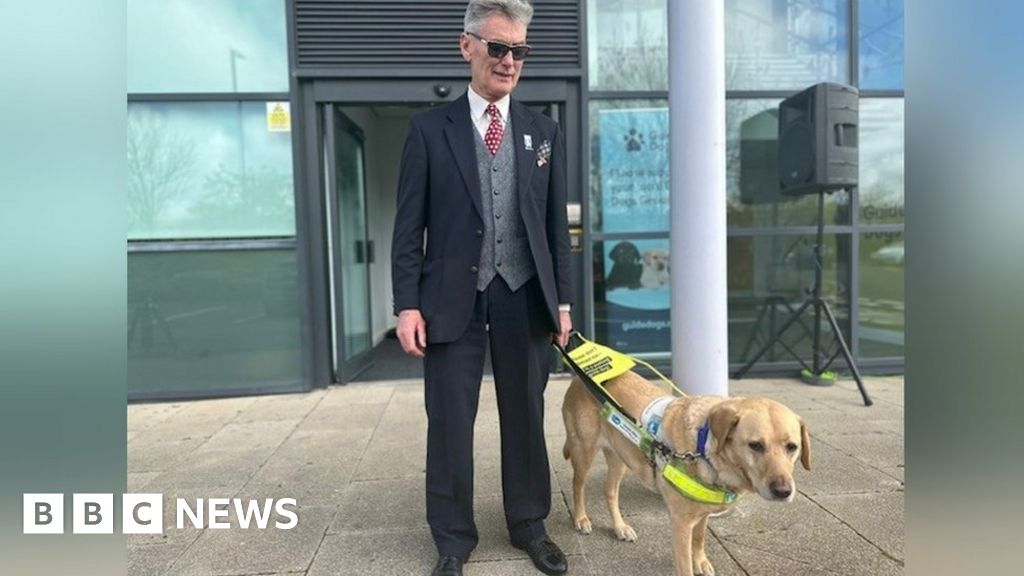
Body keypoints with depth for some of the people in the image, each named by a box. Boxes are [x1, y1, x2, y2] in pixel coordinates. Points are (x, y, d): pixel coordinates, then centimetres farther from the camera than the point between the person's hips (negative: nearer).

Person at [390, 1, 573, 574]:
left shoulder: (545, 131, 9)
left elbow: (557, 223, 9)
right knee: (450, 423, 6)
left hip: (524, 295, 2)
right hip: (453, 297, -2)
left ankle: (529, 526, 31)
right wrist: (408, 303, -8)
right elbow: (410, 225, -1)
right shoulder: (430, 128, 2)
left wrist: (563, 299, 5)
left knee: (526, 418, 12)